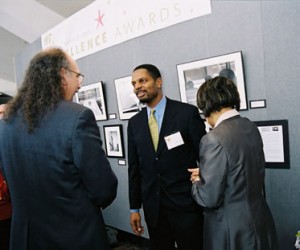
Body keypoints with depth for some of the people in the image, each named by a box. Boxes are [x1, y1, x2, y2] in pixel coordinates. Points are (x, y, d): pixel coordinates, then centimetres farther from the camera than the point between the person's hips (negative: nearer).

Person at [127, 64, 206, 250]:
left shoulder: (187, 112, -8)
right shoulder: (134, 123, 5)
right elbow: (134, 167, 7)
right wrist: (135, 208, 8)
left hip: (185, 203, -3)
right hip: (153, 206, 4)